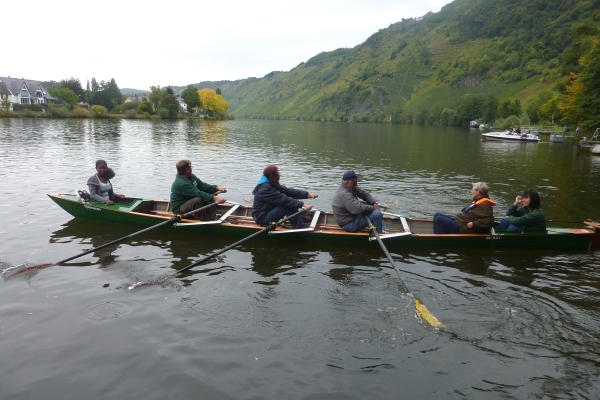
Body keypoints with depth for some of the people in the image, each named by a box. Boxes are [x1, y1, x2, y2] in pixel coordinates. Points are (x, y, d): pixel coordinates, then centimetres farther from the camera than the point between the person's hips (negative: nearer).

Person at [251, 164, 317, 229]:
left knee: (290, 202, 1)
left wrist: (307, 194, -7)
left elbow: (288, 191, 1)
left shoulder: (271, 185, 7)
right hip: (262, 217, -10)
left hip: (267, 212, 10)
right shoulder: (266, 188, -23)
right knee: (290, 205, -21)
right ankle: (299, 229, -16)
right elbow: (284, 200, -27)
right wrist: (302, 204, -29)